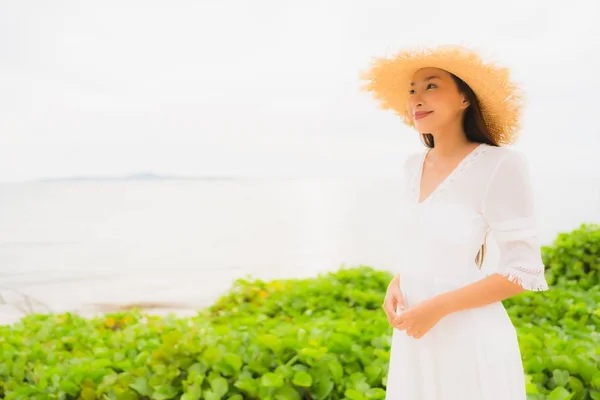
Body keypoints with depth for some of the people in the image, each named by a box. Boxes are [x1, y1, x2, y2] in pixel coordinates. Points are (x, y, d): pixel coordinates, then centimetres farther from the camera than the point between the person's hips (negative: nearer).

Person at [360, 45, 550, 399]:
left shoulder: (500, 164, -16)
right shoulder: (416, 164, 5)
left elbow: (524, 270, -15)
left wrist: (437, 308, -18)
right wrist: (396, 284, -1)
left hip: (470, 337, -6)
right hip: (417, 336, 6)